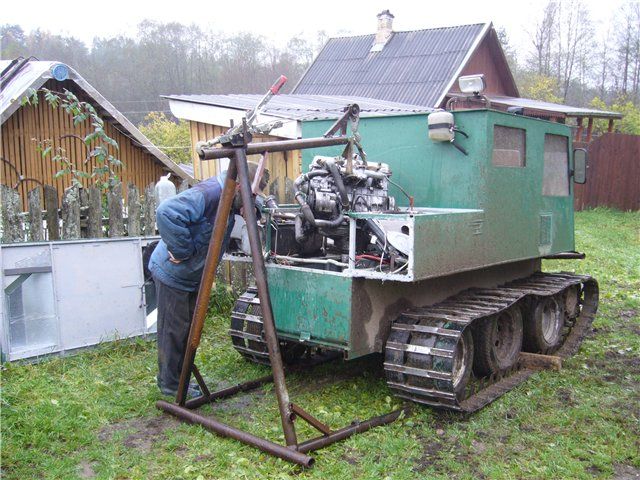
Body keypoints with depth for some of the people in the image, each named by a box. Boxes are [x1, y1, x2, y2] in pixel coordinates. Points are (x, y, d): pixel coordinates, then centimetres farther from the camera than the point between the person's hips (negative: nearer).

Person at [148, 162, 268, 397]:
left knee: (188, 329, 17)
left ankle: (180, 381, 32)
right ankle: (171, 386, 16)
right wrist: (182, 250, -32)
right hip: (172, 273, -9)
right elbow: (166, 212, -40)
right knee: (174, 331, 1)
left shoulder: (229, 200, 3)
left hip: (192, 275, 9)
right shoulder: (207, 193, -28)